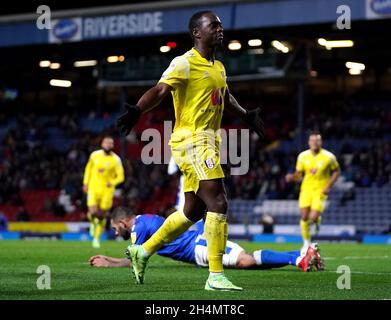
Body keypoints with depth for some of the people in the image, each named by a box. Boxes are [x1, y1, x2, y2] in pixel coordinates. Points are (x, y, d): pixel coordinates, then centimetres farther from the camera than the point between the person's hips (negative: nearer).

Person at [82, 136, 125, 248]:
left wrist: (113, 182, -23)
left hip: (107, 190, 0)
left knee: (101, 216, 4)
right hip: (93, 187, 1)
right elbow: (88, 168, 18)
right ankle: (93, 222, 22)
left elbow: (121, 176, -3)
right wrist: (85, 183, 15)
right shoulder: (94, 155, 1)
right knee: (93, 212, -16)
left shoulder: (116, 159, -6)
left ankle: (97, 238, 21)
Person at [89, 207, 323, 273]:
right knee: (248, 261, -3)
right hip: (201, 241, 9)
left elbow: (135, 262, -1)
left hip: (200, 248, -9)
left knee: (246, 261, -28)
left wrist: (108, 264, 12)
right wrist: (108, 258, 37)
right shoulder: (145, 221, 29)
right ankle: (301, 254, -15)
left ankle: (298, 258, -41)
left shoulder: (139, 226, 0)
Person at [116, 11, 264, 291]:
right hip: (192, 140, -9)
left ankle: (143, 251, 27)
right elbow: (160, 90, -21)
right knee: (218, 203, -15)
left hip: (208, 142, 9)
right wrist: (137, 111, -38)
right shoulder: (185, 63, -9)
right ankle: (216, 276, -11)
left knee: (193, 211, 13)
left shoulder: (219, 68, 17)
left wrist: (246, 115, 48)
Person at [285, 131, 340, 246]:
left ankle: (317, 220, 25)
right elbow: (299, 174, 7)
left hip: (320, 191, -3)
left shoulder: (328, 157, -9)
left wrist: (329, 186, -7)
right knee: (304, 217, -3)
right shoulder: (303, 156, -1)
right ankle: (306, 243, 16)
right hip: (306, 189, 3)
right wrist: (292, 177, -16)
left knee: (313, 218, -15)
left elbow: (337, 171, 4)